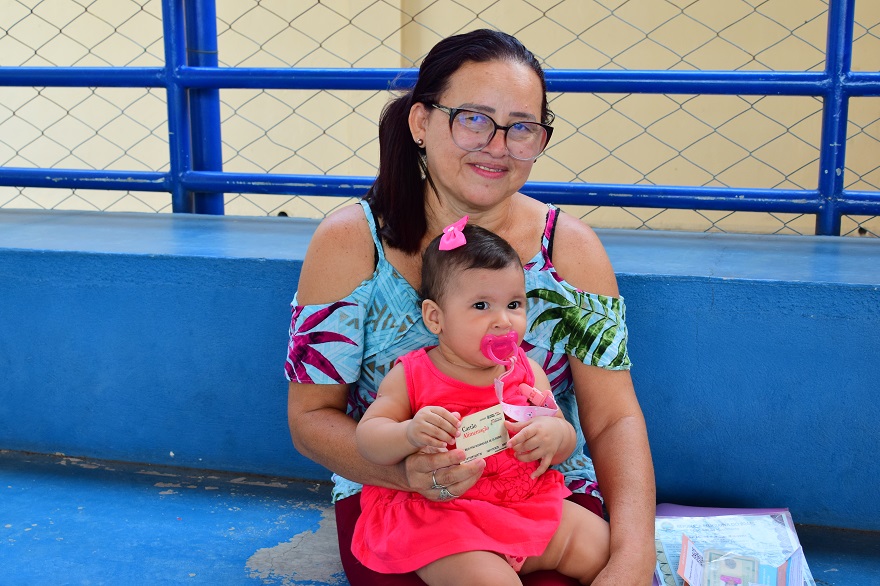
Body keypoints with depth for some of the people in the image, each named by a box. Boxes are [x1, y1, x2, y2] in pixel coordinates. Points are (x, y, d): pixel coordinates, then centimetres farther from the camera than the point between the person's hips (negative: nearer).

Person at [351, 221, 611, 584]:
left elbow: (566, 444, 7)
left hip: (528, 506, 5)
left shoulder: (527, 372, 6)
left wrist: (555, 434, -18)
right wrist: (410, 433, -31)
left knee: (599, 544, -7)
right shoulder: (411, 377, -6)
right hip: (442, 518, -4)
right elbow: (367, 437, -9)